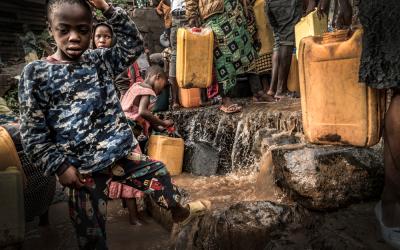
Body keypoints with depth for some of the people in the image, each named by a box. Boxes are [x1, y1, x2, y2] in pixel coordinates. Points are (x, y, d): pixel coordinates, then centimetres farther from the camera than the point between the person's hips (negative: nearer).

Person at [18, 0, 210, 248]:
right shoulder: (37, 73, -9)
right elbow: (33, 131, -9)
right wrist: (60, 165, -13)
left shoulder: (100, 60, 5)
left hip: (121, 153, 4)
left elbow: (134, 45, -1)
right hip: (83, 167, -4)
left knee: (159, 173, 18)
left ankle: (180, 211, 47)